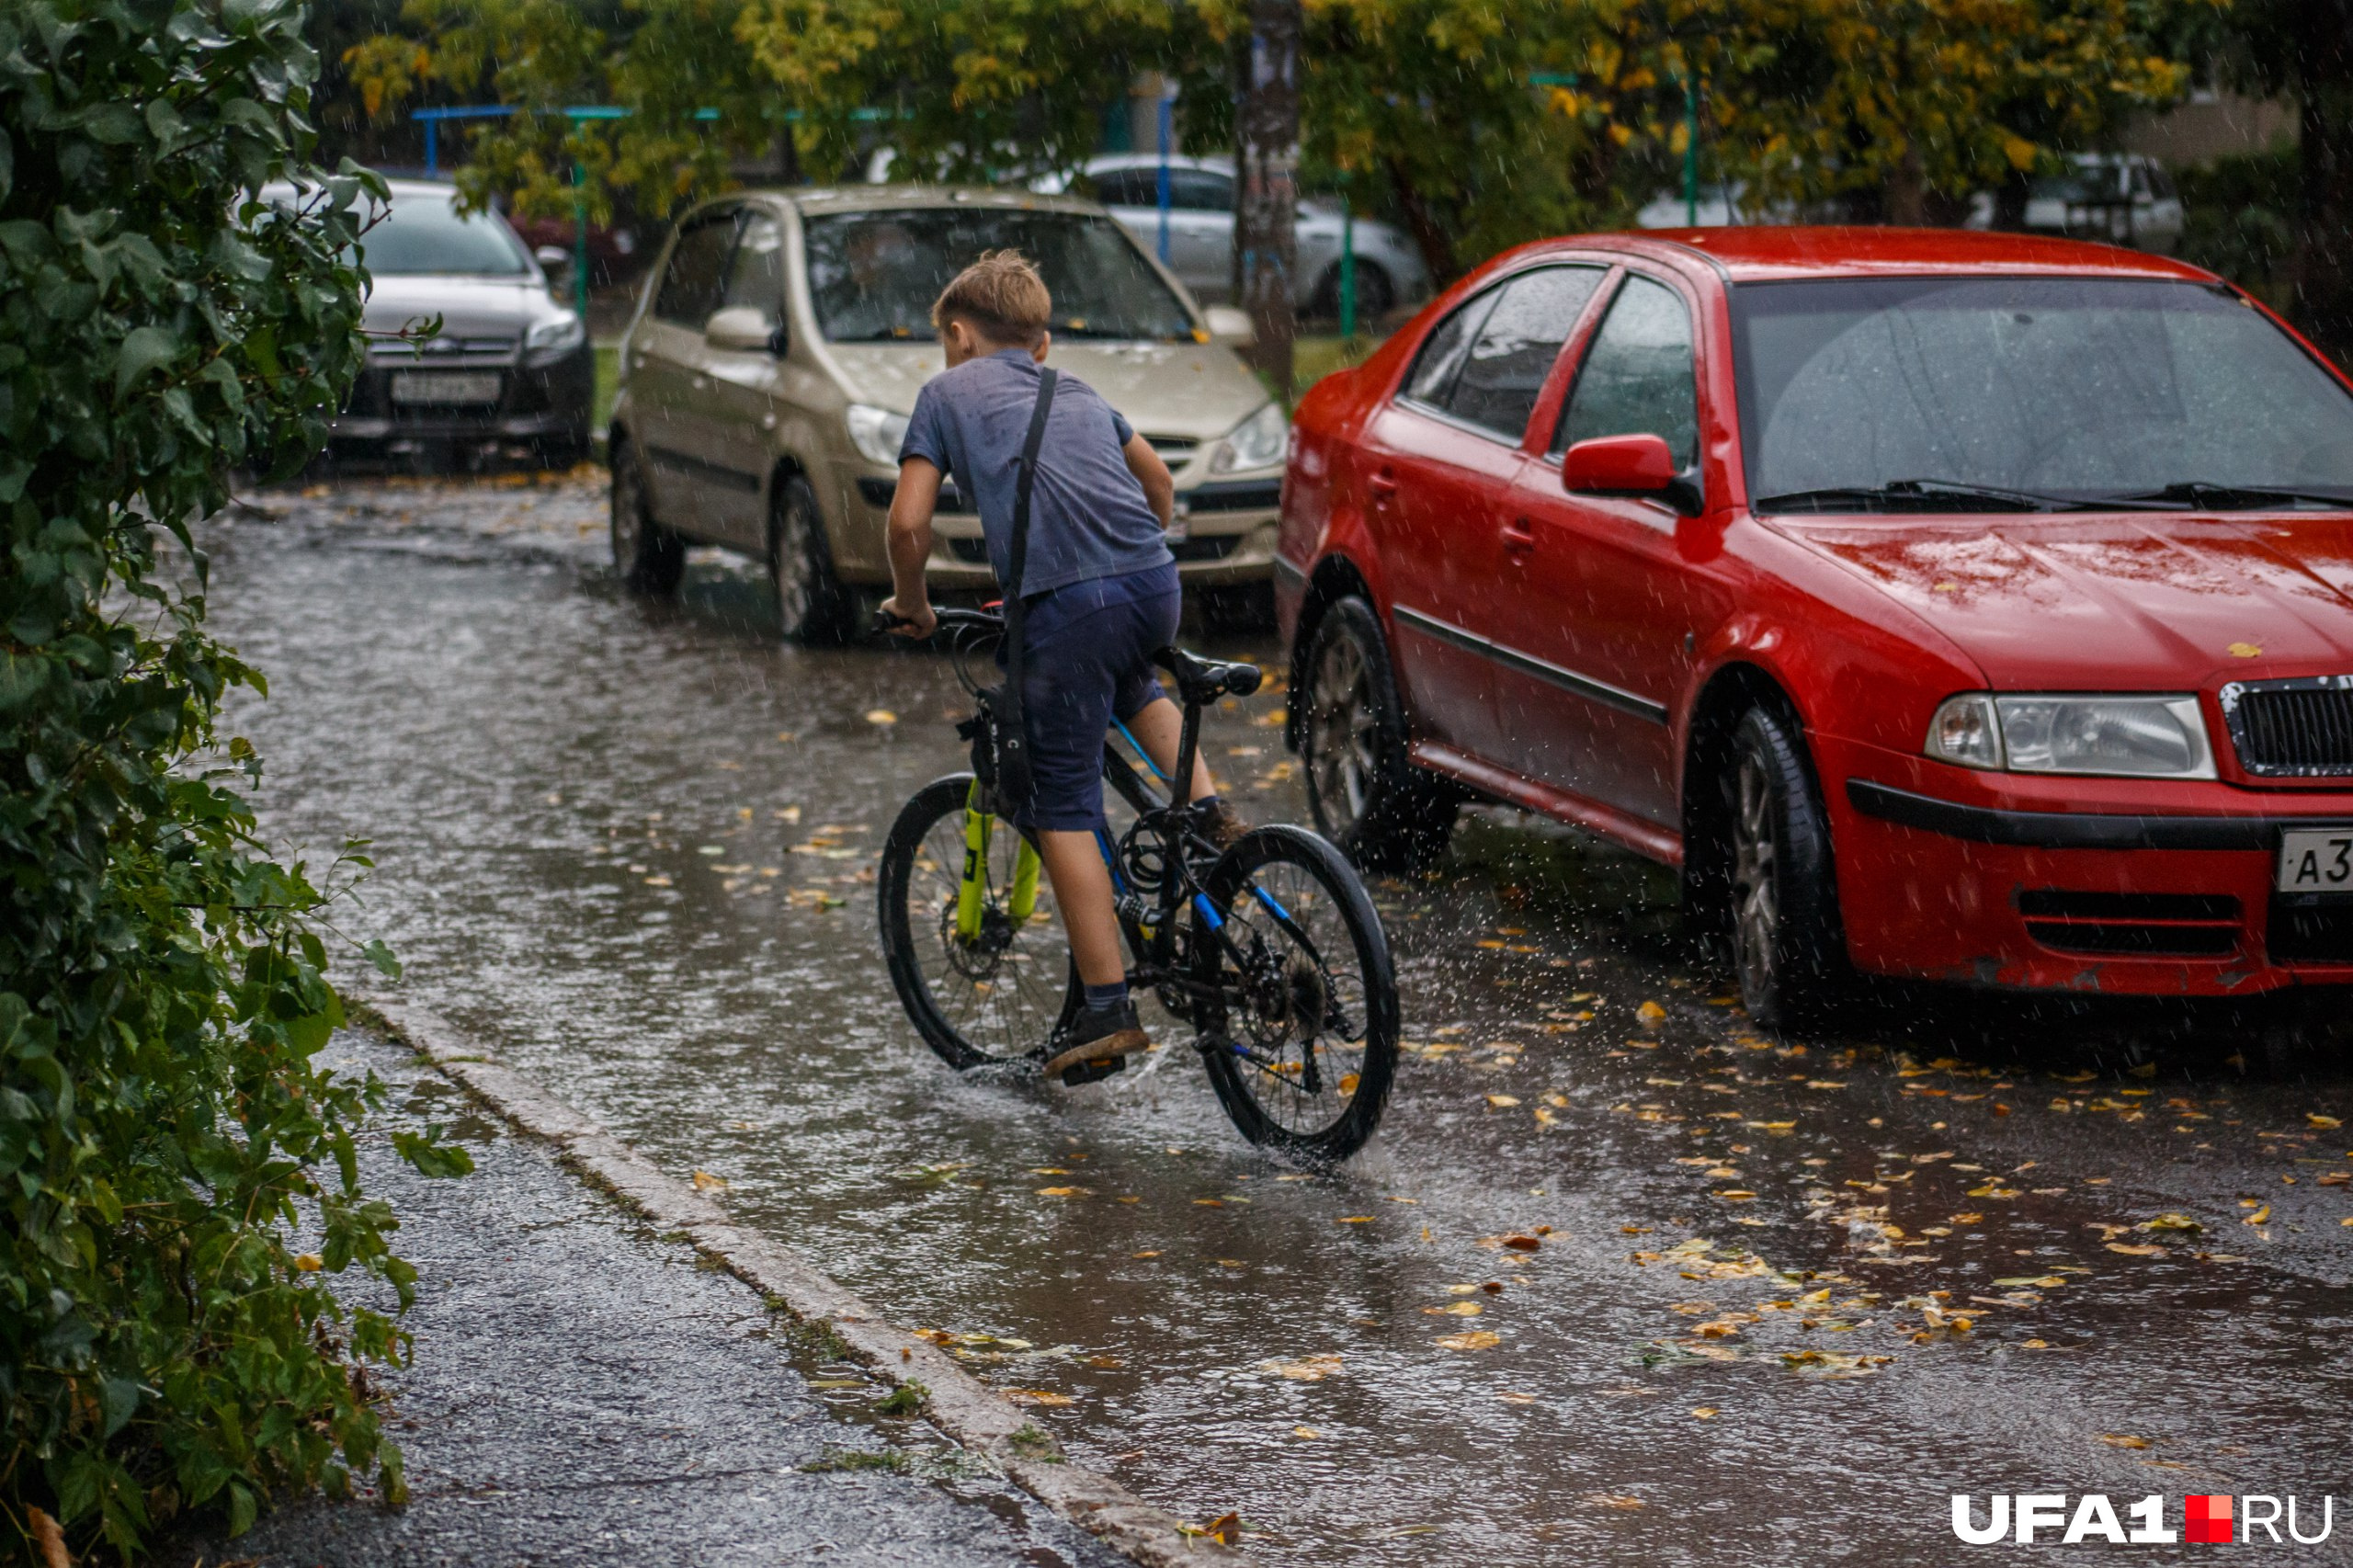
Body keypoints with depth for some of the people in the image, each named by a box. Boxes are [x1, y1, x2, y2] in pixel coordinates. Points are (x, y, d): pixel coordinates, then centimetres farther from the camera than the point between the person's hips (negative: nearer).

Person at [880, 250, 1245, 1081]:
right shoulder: (1075, 391, 28)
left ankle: (1108, 1009, -2)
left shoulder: (948, 392, 12)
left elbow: (910, 521, 3)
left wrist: (911, 604, 19)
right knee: (1130, 686, 39)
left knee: (1062, 809, 2)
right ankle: (1207, 805, 17)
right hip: (1155, 589, 6)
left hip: (1066, 607, -5)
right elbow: (1159, 480, 37)